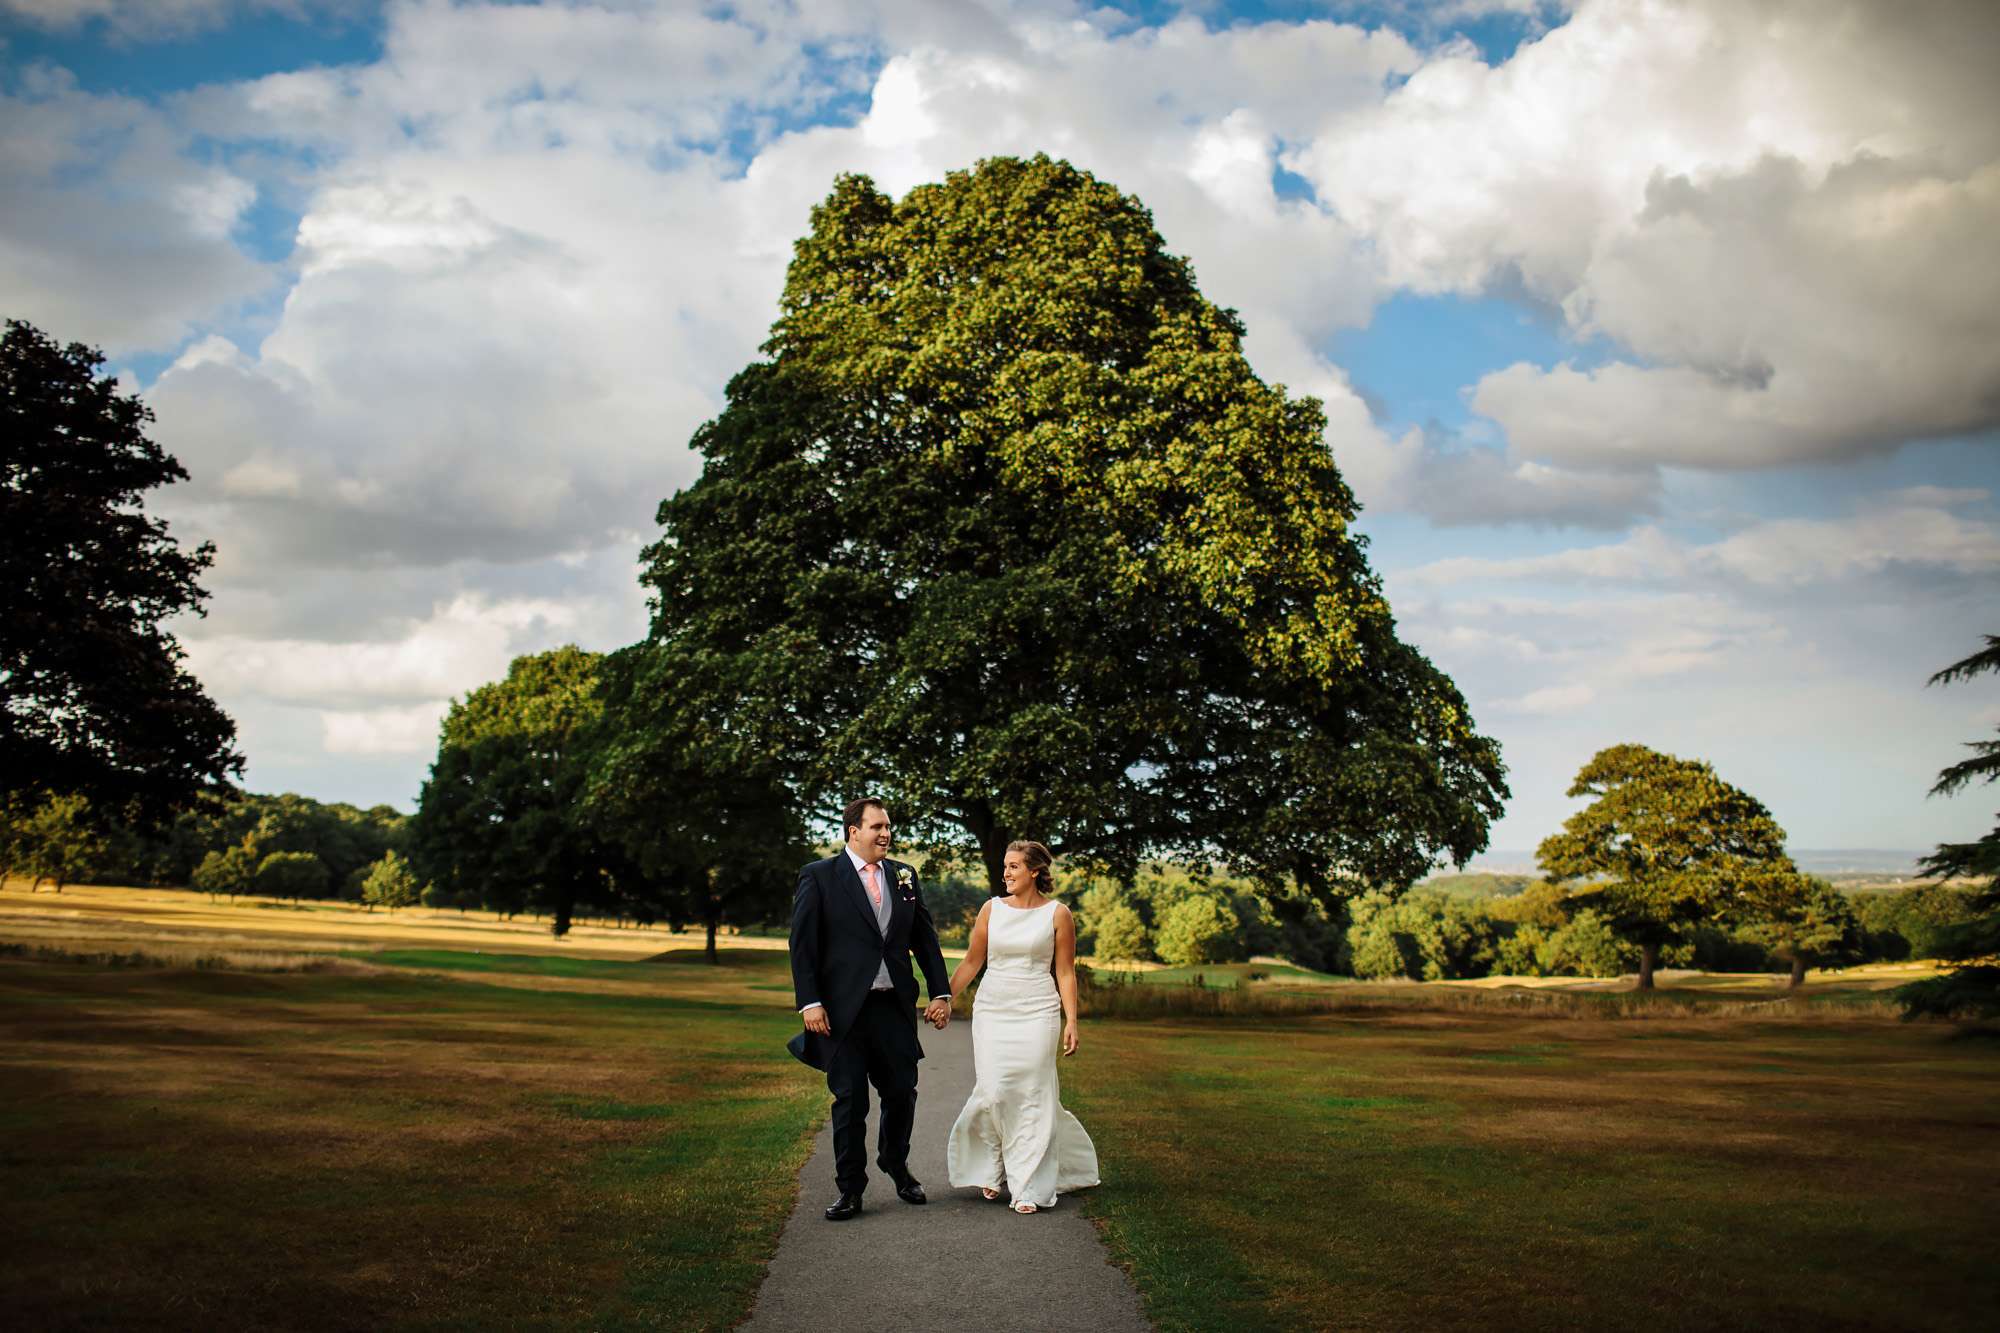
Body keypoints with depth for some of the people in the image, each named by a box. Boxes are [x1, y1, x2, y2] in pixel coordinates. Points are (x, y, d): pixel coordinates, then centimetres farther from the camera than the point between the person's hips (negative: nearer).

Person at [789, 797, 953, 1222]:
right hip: (844, 1010, -4)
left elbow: (925, 939, 12)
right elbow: (802, 944, -5)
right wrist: (810, 1002, -12)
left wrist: (940, 993, 5)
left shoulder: (904, 876, 10)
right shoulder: (819, 877, -3)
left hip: (895, 1007, 4)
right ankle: (850, 1190, 17)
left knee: (902, 1093, 11)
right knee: (850, 1102, 4)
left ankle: (896, 1164, 37)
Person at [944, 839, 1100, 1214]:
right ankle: (992, 1170, 18)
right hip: (992, 1011, 2)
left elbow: (1065, 972, 2)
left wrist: (1071, 1021, -4)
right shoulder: (992, 909, 5)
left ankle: (1028, 1187, 8)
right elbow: (971, 963, 10)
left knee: (1031, 1098, -2)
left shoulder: (1057, 914, -1)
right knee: (991, 1094, -6)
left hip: (1037, 1013, -2)